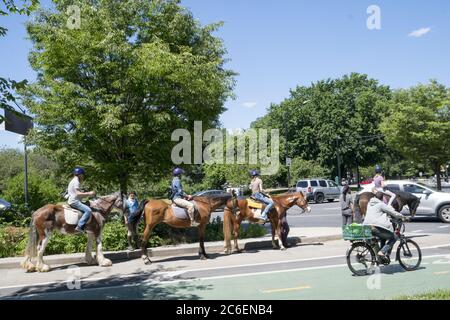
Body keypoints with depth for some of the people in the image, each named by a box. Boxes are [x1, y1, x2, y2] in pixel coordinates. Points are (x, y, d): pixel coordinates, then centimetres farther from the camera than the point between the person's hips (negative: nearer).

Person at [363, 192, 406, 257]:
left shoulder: (369, 204, 21)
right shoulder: (381, 204, -2)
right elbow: (392, 212, 0)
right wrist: (402, 216, 15)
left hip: (367, 227, 8)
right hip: (376, 227, -8)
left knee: (384, 237, 32)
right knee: (394, 238, 8)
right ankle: (382, 252, -7)